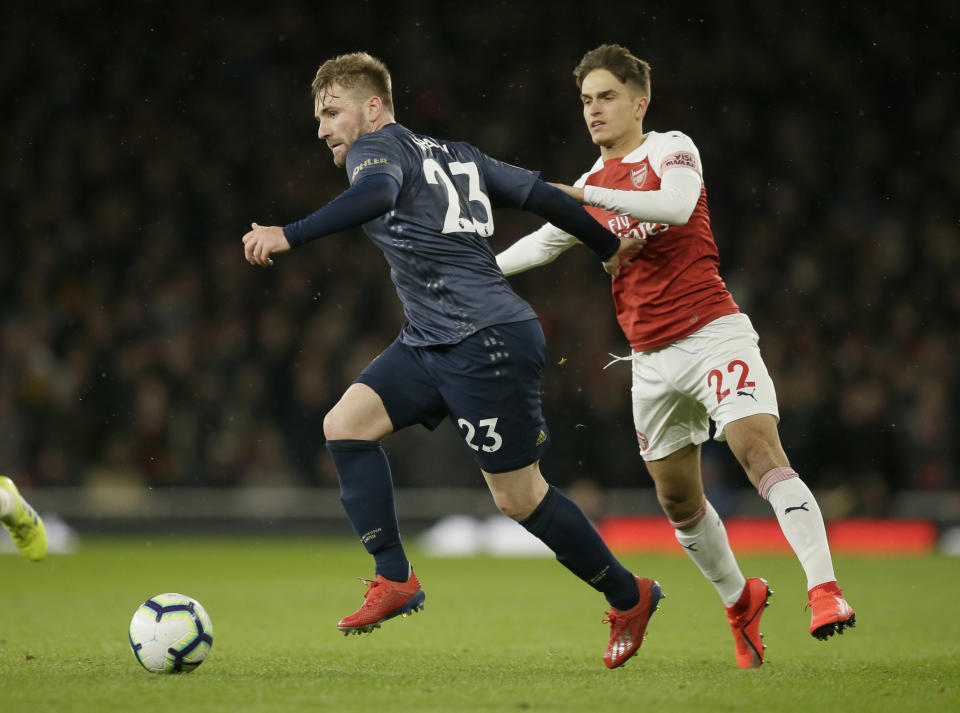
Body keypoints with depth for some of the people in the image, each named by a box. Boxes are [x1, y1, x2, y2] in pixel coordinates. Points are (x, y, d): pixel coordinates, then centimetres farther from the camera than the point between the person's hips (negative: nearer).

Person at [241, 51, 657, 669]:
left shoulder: (379, 145, -5)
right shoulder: (457, 156, 20)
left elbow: (378, 194, -29)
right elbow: (540, 194, 19)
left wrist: (289, 236, -37)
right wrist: (611, 246, 30)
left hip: (490, 341, -10)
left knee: (518, 497, -2)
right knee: (346, 423, -1)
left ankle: (629, 596, 14)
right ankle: (395, 579, -4)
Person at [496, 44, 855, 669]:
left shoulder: (672, 149, -2)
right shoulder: (593, 184, 16)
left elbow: (678, 204, -24)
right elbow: (543, 242, 30)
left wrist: (584, 195, -27)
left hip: (712, 332, -7)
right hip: (652, 359, 7)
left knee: (762, 455, -23)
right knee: (678, 501, 10)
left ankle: (825, 589, -30)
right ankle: (740, 600, 31)